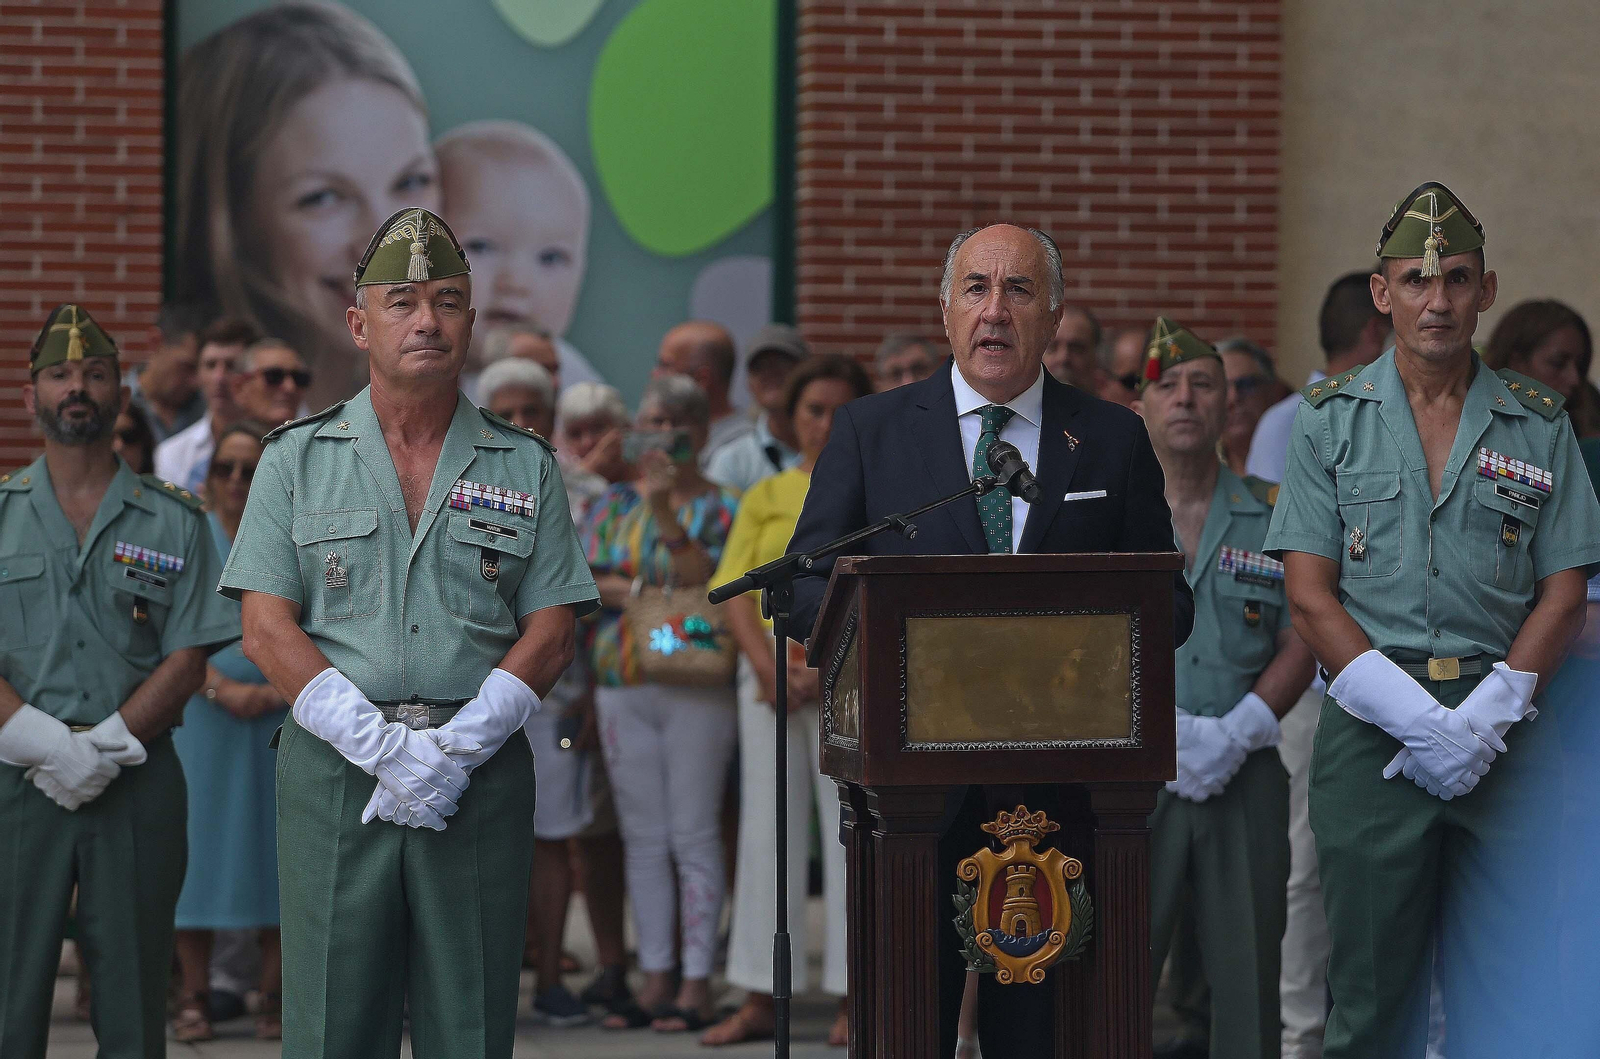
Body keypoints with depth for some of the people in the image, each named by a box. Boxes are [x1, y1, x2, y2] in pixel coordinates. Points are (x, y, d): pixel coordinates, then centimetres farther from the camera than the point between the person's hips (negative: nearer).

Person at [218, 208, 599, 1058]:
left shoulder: (526, 468, 11)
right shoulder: (296, 460, 8)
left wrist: (455, 750, -11)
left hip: (482, 771, 1)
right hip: (334, 768, -1)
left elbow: (550, 635, 5)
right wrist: (383, 748, -12)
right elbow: (267, 631, 0)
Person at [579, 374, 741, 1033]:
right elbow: (582, 579, 2)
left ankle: (697, 985, -2)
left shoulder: (721, 507, 2)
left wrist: (665, 513, -19)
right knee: (643, 838, 6)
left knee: (694, 836, -5)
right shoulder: (614, 504, 14)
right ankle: (655, 979, 12)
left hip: (696, 685, -4)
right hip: (621, 683, 5)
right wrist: (653, 591, -12)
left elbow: (706, 580, -13)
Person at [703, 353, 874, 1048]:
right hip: (769, 674, 3)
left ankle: (852, 996, 0)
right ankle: (759, 998, 6)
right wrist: (769, 667, -11)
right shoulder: (764, 498, 15)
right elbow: (735, 594, 6)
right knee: (767, 829, 3)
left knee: (852, 833, -4)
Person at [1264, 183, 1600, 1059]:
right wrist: (1418, 718, -11)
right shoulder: (1331, 419, 6)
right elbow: (1311, 598, 0)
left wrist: (1481, 720, -9)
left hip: (1503, 733, 1)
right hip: (1370, 730, -1)